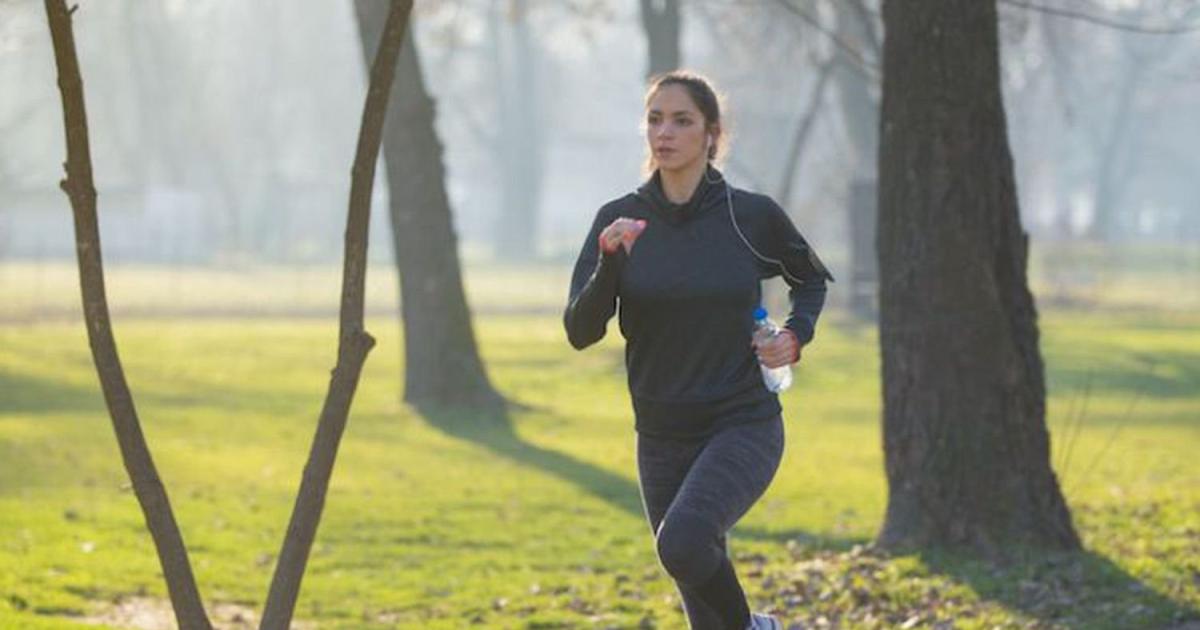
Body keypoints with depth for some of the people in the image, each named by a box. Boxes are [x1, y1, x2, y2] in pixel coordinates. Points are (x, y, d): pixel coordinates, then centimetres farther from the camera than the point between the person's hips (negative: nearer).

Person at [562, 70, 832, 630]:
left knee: (683, 542, -29)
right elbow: (580, 331, -10)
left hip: (743, 427, -3)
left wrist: (796, 335, -4)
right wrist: (610, 262, -26)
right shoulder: (619, 220, -2)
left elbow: (812, 278, 15)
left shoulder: (752, 216, -5)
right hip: (662, 438, 3)